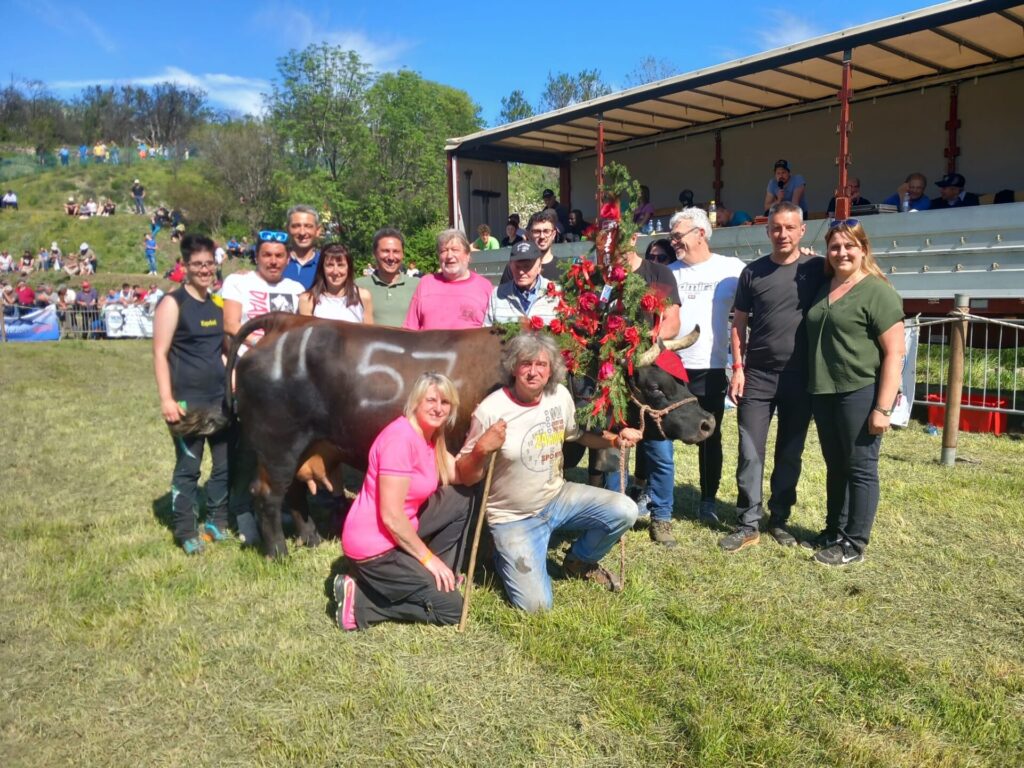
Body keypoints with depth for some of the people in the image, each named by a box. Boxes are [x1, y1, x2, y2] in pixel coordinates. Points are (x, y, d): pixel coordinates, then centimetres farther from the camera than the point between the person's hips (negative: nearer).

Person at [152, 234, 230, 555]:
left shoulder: (218, 303, 12)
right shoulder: (173, 303, -6)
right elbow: (160, 353, -10)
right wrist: (166, 399, -17)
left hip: (220, 398, 6)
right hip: (187, 400, -6)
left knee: (227, 463, 11)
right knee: (188, 467, 1)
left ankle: (217, 522, 27)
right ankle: (186, 533, 14)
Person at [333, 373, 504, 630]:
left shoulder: (431, 438, 8)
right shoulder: (401, 438, -23)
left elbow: (462, 478, 5)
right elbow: (391, 516, -25)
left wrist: (480, 449, -14)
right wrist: (428, 557, -15)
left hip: (398, 531, 9)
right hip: (374, 546, -9)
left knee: (463, 499, 10)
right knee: (451, 607, -4)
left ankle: (431, 576, 16)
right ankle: (359, 599, -1)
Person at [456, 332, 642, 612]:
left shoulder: (560, 395, -5)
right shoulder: (491, 410, -21)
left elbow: (578, 433, 15)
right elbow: (465, 476, -15)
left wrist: (615, 439, -2)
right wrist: (481, 450, -35)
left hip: (558, 497, 5)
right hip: (514, 518, -5)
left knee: (624, 511, -11)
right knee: (535, 604, -13)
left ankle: (579, 562, 17)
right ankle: (506, 552, 20)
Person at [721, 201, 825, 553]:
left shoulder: (817, 269, 0)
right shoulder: (753, 272, 3)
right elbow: (739, 322, 6)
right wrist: (738, 368, -1)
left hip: (800, 378, 0)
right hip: (757, 376, 0)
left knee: (790, 454, 10)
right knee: (750, 453, 0)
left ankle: (779, 520, 23)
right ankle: (748, 524, 10)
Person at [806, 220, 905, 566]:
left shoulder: (877, 292, -9)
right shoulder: (823, 288, 12)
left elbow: (894, 352, -14)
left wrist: (883, 407, -18)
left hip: (861, 393, -7)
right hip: (823, 392, 7)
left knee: (860, 469, 2)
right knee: (835, 466, 16)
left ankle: (854, 544, 12)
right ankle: (834, 533, 29)